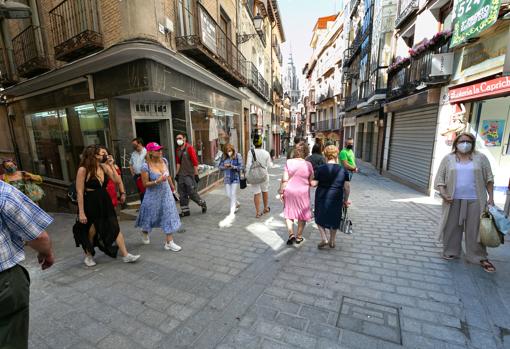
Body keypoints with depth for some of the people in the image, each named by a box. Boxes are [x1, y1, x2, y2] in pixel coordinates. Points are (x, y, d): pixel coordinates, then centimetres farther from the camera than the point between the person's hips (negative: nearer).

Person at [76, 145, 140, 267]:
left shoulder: (104, 167, 0)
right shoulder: (83, 170, -14)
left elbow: (117, 181, -6)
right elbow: (80, 192, -14)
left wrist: (111, 165, -12)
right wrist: (81, 212, -14)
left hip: (105, 202, 4)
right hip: (90, 204, -4)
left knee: (115, 228, 2)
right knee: (91, 232, 12)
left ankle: (125, 255, 7)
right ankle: (88, 256, 39)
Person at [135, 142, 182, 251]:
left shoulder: (164, 161, -4)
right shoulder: (146, 166, -19)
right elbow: (145, 184, -15)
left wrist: (172, 185, 23)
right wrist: (157, 181, -29)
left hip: (166, 193, 4)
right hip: (153, 195, -4)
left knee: (169, 216, 1)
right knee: (150, 217, 16)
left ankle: (169, 242, 10)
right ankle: (145, 233, 50)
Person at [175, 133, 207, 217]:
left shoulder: (189, 148, -10)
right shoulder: (178, 150, 11)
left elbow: (195, 162, -13)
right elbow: (178, 162, 17)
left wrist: (196, 174, -15)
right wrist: (177, 174, 14)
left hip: (189, 175, -7)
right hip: (181, 175, 7)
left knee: (192, 193, -4)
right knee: (182, 194, 9)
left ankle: (203, 204, 20)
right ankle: (185, 210, 21)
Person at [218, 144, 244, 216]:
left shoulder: (238, 156, -9)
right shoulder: (224, 157, 2)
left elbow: (242, 167, -10)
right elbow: (220, 166, 6)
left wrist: (233, 167, -24)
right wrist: (224, 166, -15)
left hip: (235, 178, -4)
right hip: (227, 178, 4)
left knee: (233, 194, -4)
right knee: (228, 194, 7)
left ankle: (232, 211, 9)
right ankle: (236, 204, 36)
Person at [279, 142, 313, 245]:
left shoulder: (289, 162, -8)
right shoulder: (308, 164, -7)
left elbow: (284, 180, -10)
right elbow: (311, 182, -3)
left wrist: (281, 192, -1)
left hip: (289, 191, 0)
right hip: (303, 192, 0)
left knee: (289, 213, 15)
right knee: (302, 215, 15)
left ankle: (291, 234, 2)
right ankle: (299, 237, 25)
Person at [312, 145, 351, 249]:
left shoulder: (320, 169, -10)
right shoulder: (343, 170, -3)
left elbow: (314, 183, -11)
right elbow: (347, 187, -3)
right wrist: (346, 200, 8)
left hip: (322, 198, -2)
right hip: (336, 199, 2)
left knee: (320, 218, 17)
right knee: (334, 219, 18)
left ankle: (324, 239, 8)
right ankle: (332, 241, 30)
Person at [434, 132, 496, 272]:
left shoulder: (481, 158, 6)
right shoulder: (448, 159, 4)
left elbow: (488, 179, 6)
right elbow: (440, 177, 2)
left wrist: (491, 197, 1)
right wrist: (443, 193, -10)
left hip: (475, 200, 0)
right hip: (453, 200, 0)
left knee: (475, 228, 4)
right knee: (451, 227, 7)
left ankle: (480, 257, 16)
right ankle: (451, 252, 21)